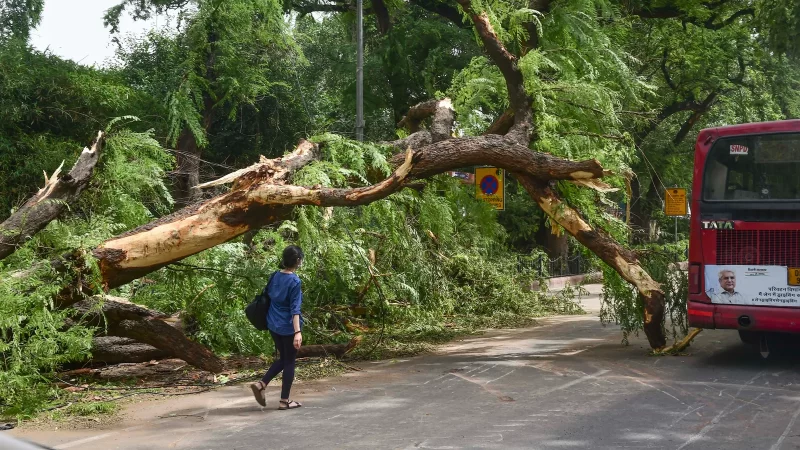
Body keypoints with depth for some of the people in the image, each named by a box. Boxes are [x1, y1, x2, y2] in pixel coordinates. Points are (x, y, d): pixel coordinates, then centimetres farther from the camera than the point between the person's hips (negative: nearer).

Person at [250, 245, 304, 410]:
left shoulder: (276, 276, 4)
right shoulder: (295, 281, -17)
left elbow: (268, 296, 14)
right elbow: (295, 309, -23)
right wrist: (297, 332, -26)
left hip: (273, 325, 7)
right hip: (288, 327, -7)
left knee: (283, 359, 21)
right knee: (289, 362, 6)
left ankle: (261, 384, 6)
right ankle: (284, 401, 11)